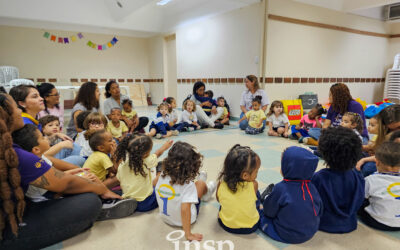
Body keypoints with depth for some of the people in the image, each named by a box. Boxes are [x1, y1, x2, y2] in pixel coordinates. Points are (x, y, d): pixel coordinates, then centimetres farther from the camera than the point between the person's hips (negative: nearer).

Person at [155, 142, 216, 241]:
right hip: (183, 220, -5)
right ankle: (206, 193, 46)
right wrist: (188, 235, -27)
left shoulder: (162, 176, -16)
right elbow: (184, 210, -35)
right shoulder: (188, 184, -31)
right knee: (201, 184, 10)